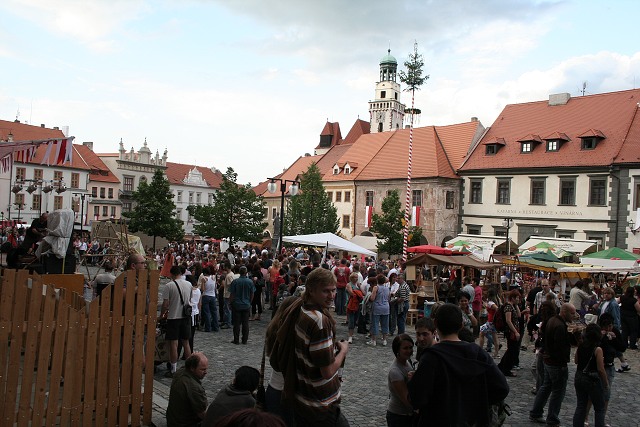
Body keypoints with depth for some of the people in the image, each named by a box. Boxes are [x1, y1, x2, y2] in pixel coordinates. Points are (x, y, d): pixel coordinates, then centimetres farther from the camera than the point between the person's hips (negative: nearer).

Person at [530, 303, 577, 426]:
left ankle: (535, 414, 27)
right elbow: (560, 347, -27)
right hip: (558, 363, -10)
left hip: (547, 359, 10)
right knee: (558, 391, 5)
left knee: (546, 386, 19)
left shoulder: (552, 320, 7)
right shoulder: (560, 326, -25)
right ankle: (552, 419, 16)